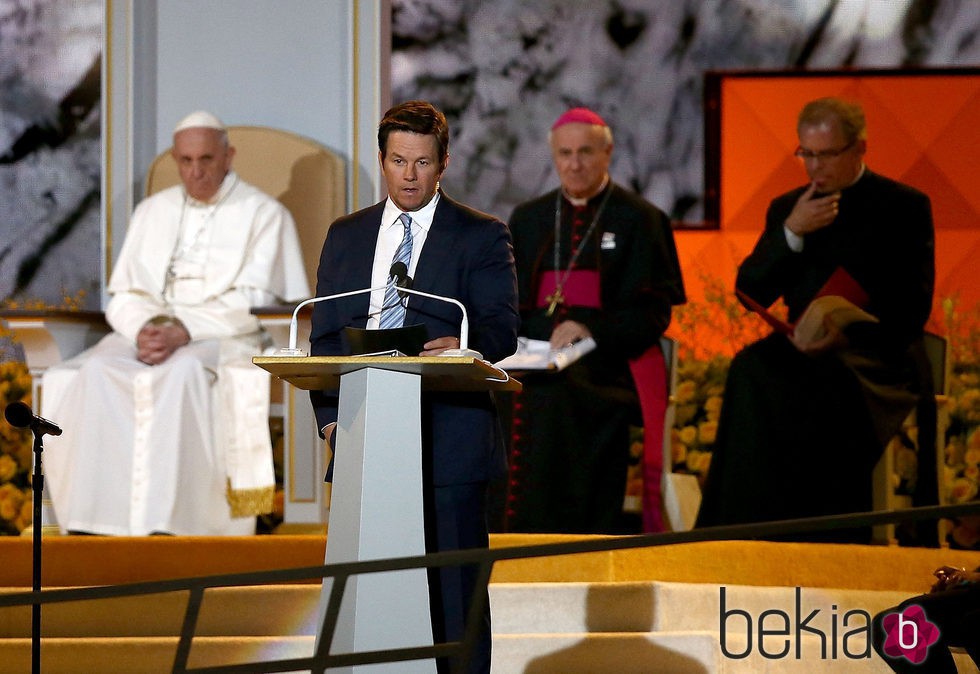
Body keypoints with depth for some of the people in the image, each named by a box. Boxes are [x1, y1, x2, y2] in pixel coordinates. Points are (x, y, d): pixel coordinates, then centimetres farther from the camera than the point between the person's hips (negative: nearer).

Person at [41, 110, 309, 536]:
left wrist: (184, 330, -19)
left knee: (183, 372, -38)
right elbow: (123, 295, 13)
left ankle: (165, 524, -43)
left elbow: (252, 303, -7)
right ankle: (98, 522, -33)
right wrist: (145, 327, -11)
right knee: (98, 371, -28)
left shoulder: (263, 214, 4)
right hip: (149, 332, 4)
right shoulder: (151, 213, 19)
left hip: (225, 338, -4)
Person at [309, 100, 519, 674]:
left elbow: (503, 327, -5)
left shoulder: (481, 236, 6)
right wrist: (330, 416, 1)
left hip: (449, 439, -4)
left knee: (453, 588, -6)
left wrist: (460, 345, -28)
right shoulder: (346, 236, 18)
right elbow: (324, 336, 16)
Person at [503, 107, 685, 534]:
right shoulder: (528, 219, 21)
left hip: (605, 367, -3)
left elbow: (652, 310, 0)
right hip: (539, 366, 3)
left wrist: (593, 331, -16)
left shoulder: (640, 219, 8)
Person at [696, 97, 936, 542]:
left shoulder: (905, 207, 5)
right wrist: (791, 233, -5)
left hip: (878, 359, -3)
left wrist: (848, 335, -20)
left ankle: (828, 540, -31)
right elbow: (749, 294, 9)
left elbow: (913, 309, -3)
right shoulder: (788, 209, 18)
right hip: (805, 355, 3)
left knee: (830, 387, -38)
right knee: (751, 370, -32)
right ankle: (749, 537, -32)